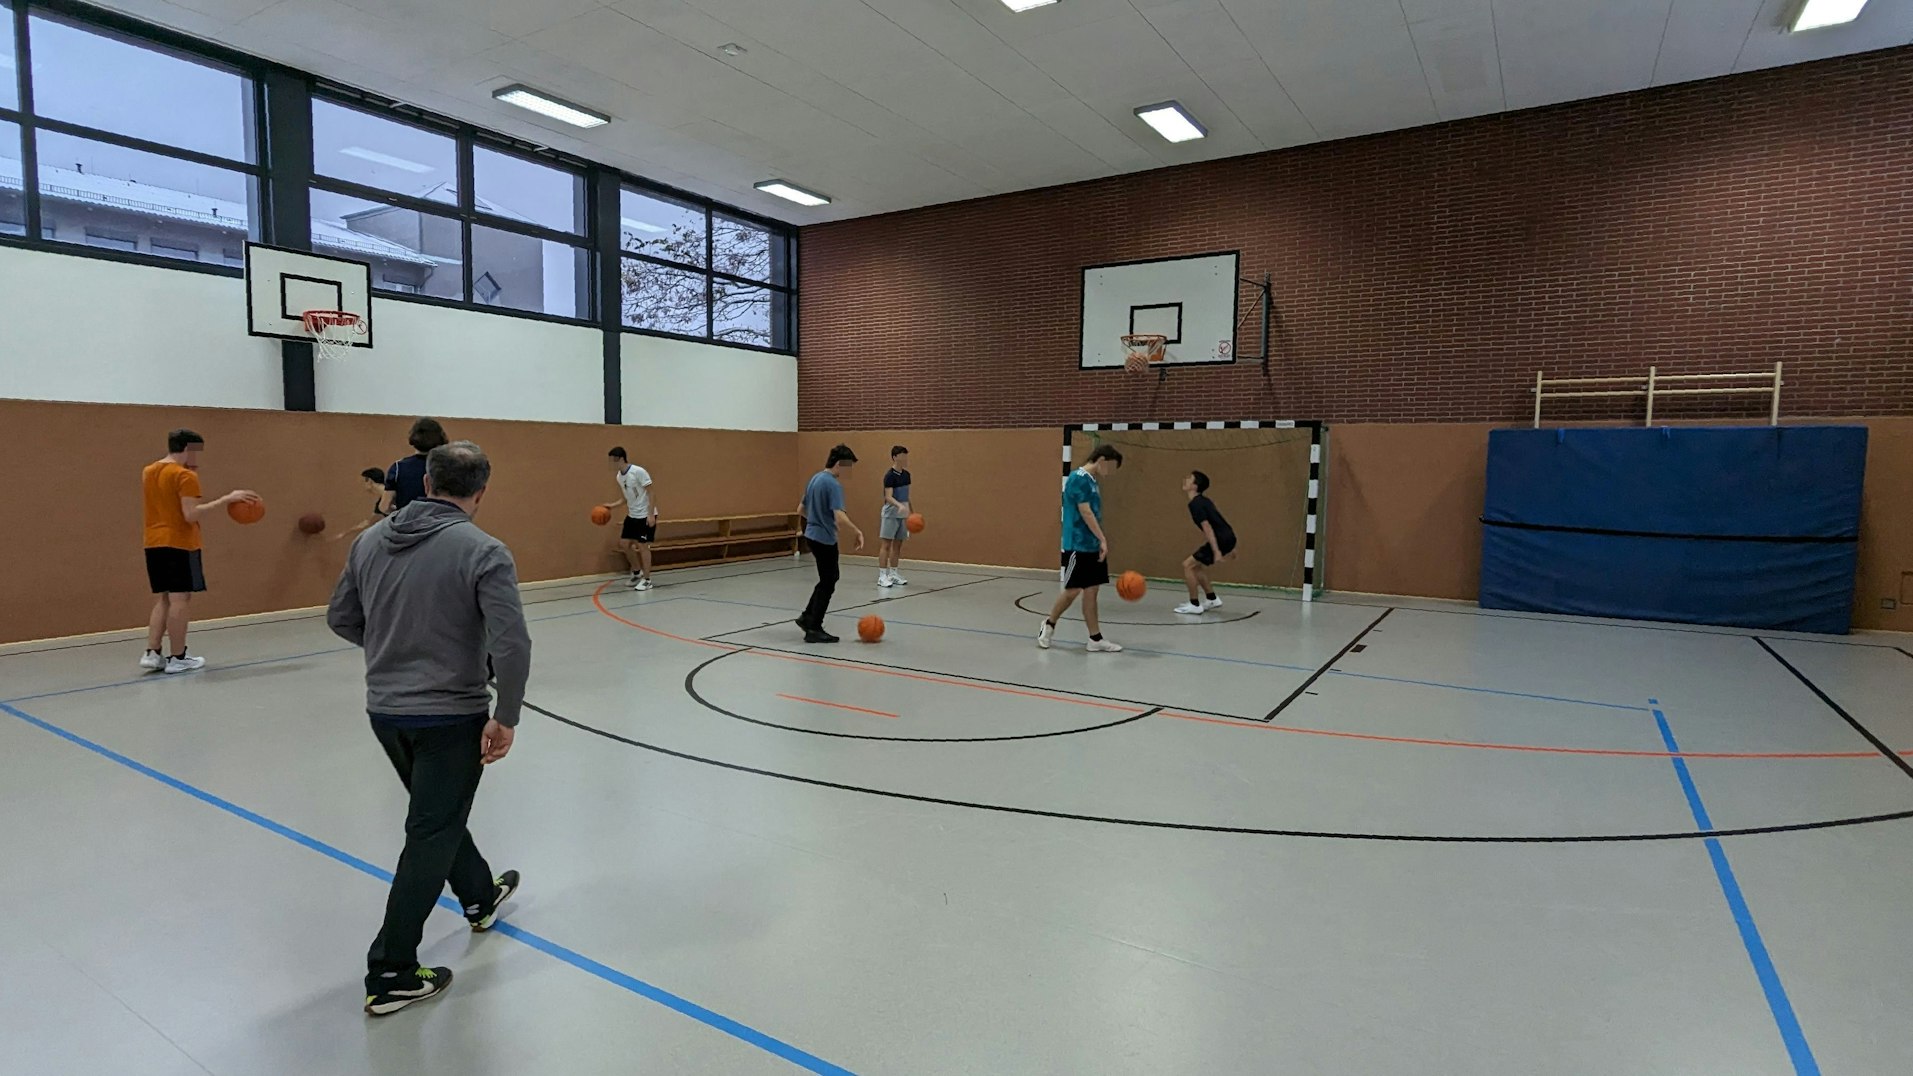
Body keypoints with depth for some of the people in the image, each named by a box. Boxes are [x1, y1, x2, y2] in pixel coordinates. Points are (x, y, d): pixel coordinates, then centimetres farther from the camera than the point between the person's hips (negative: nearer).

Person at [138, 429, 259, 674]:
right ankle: (178, 658, -2)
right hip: (180, 544, -8)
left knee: (162, 599, 12)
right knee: (180, 599, -4)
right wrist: (228, 499, -22)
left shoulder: (148, 472, 14)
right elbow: (191, 514, -20)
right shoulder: (185, 475, -12)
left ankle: (152, 653, 8)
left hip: (154, 544, 8)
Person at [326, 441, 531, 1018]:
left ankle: (480, 896, 47)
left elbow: (340, 618, 10)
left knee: (439, 812, 26)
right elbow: (512, 646, -25)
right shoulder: (484, 552, -18)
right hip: (450, 716, -6)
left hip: (384, 711, 7)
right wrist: (505, 717, -14)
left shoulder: (372, 539, 0)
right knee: (431, 837, 6)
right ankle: (390, 975, 14)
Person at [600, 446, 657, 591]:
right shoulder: (619, 477, 6)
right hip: (632, 515, 8)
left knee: (642, 546, -5)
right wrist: (612, 506, 1)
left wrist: (651, 514, -21)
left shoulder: (638, 472, -18)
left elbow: (650, 493, -17)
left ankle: (647, 580, 5)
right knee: (624, 543, 8)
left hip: (646, 515, -8)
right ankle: (637, 572, 27)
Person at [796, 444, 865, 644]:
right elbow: (840, 517, -31)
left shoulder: (815, 478, 9)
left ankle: (807, 616, 23)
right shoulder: (833, 484, -20)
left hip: (813, 535, 9)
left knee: (829, 578, 21)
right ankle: (814, 629, 7)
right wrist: (858, 532, -23)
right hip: (825, 539, -9)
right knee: (828, 584, 2)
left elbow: (801, 509, 18)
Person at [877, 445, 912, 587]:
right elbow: (888, 497, -22)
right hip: (891, 514, -7)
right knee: (886, 544, -6)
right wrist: (900, 506, -39)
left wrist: (910, 512, 17)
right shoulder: (890, 475, -14)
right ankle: (882, 576, -5)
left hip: (902, 515, 7)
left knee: (897, 544, 10)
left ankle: (893, 574, 16)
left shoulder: (906, 474, 9)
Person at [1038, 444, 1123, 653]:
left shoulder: (1093, 481, 14)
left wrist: (1100, 541, 15)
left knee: (1091, 591, 7)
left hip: (1092, 546, 9)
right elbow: (1085, 512, -18)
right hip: (1078, 545, -9)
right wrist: (1103, 539, -18)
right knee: (1073, 590, -2)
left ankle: (1096, 639, 9)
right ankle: (1049, 626, 18)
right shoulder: (1079, 478, -13)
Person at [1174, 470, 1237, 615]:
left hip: (1222, 540, -9)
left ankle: (1194, 605, -1)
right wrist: (1228, 548, 27)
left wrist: (1216, 551, -25)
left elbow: (1207, 527, -20)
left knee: (1188, 565, -5)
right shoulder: (1203, 501, 17)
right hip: (1227, 538, 9)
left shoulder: (1195, 504, -12)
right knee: (1197, 566, 21)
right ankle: (1212, 599, 28)